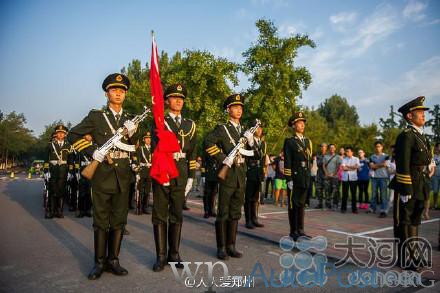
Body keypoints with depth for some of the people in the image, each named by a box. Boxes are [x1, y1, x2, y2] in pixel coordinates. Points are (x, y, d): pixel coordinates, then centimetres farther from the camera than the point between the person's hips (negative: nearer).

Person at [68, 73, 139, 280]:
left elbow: (137, 148, 10)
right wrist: (93, 151, -10)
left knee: (119, 220, 8)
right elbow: (73, 135, 2)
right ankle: (99, 262, 17)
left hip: (123, 176, 3)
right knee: (101, 221, 5)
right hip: (102, 174, -3)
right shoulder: (96, 116, 2)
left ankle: (113, 260, 20)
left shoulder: (130, 119, 11)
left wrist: (133, 133, -10)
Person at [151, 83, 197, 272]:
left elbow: (192, 153, 13)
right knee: (160, 215, 3)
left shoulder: (190, 124, 15)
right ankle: (161, 256, 13)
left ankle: (174, 254, 20)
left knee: (177, 215, 9)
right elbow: (156, 147, -7)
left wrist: (190, 177, 9)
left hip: (181, 174, 3)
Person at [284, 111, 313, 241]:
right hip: (294, 178, -6)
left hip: (305, 178, 6)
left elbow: (309, 160, 17)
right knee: (293, 205, 2)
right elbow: (287, 163, -9)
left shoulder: (308, 141, 15)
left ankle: (300, 230, 20)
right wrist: (289, 179, -14)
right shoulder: (289, 142, -4)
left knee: (302, 204, 11)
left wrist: (308, 176, 12)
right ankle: (293, 231, 11)